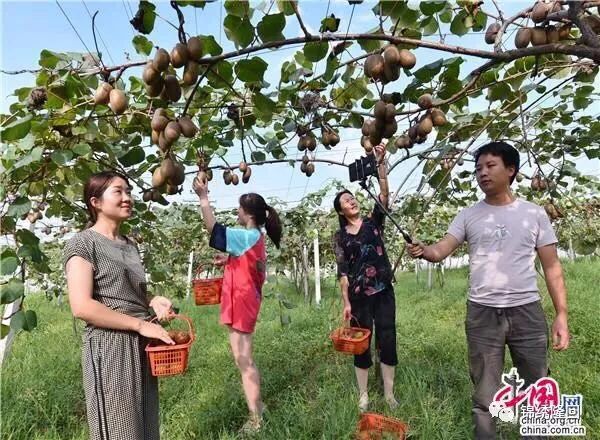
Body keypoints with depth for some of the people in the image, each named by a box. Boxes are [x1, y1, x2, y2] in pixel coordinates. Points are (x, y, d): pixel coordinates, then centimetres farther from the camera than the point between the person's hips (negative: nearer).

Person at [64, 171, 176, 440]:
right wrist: (141, 324, -19)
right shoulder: (83, 243, -10)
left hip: (141, 347, 8)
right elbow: (81, 307, -20)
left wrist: (153, 301, 0)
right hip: (109, 348, -7)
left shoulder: (130, 245, 13)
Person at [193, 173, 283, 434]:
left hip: (241, 303, -10)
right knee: (244, 359, 20)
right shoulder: (255, 237, 12)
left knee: (243, 360, -3)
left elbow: (213, 229, -23)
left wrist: (203, 197, -19)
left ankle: (255, 419, 6)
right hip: (244, 301, 10)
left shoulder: (247, 236, -18)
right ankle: (257, 407, 34)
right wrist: (229, 260, 12)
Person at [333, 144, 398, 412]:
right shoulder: (340, 237, 3)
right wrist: (346, 302, -7)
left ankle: (389, 394, 22)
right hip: (358, 296, -1)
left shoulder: (374, 222, 5)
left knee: (387, 342, 6)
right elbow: (343, 271, -1)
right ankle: (363, 396, 22)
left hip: (384, 292, 1)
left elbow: (383, 193, -10)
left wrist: (380, 162, -20)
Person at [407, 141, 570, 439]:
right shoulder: (469, 216, 5)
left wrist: (561, 314, -3)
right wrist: (423, 251, -29)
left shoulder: (534, 213, 4)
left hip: (527, 312, 1)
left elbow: (551, 266, 4)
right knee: (485, 397, 10)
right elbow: (441, 251, -5)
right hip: (482, 314, 0)